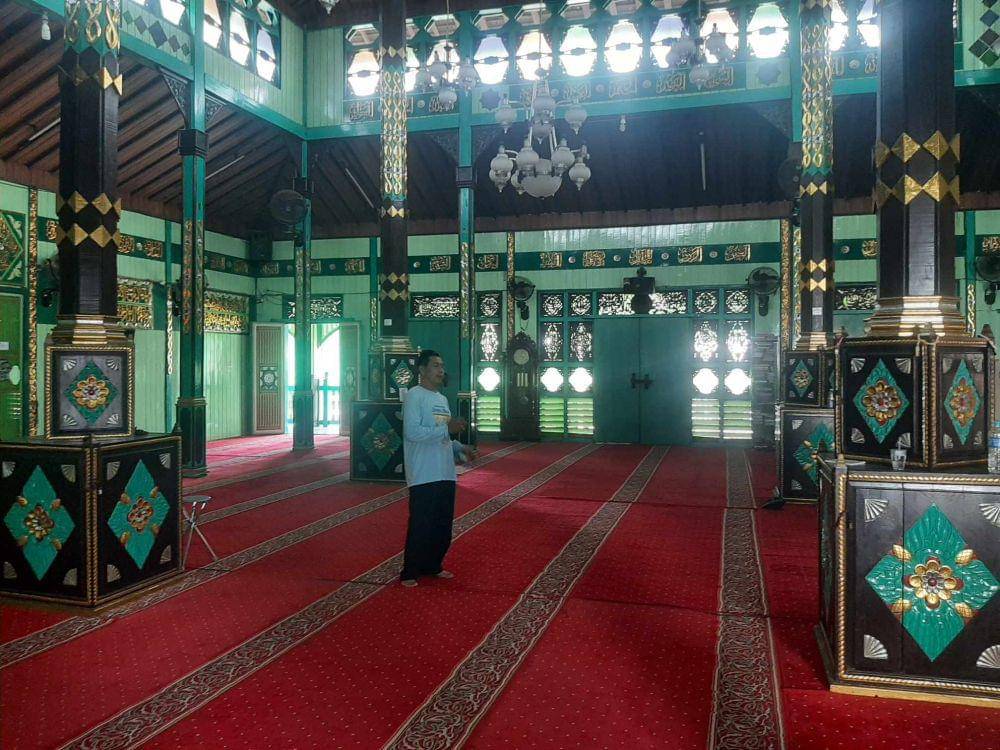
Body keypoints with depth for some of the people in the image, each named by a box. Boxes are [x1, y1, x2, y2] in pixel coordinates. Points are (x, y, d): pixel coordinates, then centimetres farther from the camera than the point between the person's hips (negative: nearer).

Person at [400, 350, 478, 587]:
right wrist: (447, 428, -21)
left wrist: (461, 449, 8)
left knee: (443, 524, 14)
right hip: (423, 476, -8)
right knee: (420, 525, -3)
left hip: (445, 474, 8)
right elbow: (412, 432, -21)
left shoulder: (442, 398, 17)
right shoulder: (414, 396, -10)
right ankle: (410, 573, 9)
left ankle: (432, 566, 28)